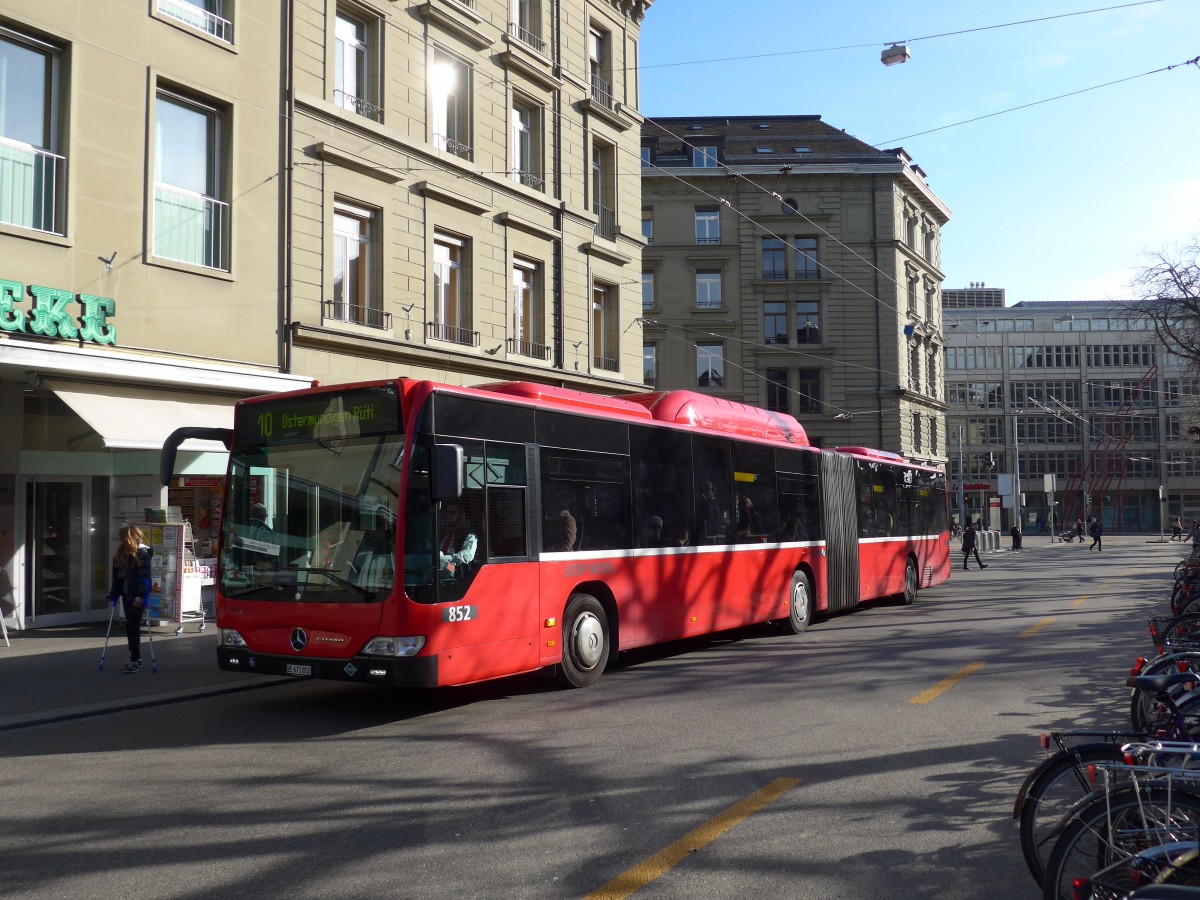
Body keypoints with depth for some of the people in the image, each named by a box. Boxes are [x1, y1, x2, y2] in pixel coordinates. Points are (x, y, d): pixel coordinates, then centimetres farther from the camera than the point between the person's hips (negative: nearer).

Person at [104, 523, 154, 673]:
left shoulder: (142, 552, -12)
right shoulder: (122, 553, 12)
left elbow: (144, 576, -17)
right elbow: (117, 575, 15)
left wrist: (141, 595, -23)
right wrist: (113, 593, 13)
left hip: (137, 596, -7)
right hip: (126, 595, 7)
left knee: (132, 627, -8)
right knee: (131, 627, 11)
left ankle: (135, 660, -2)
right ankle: (136, 658, 20)